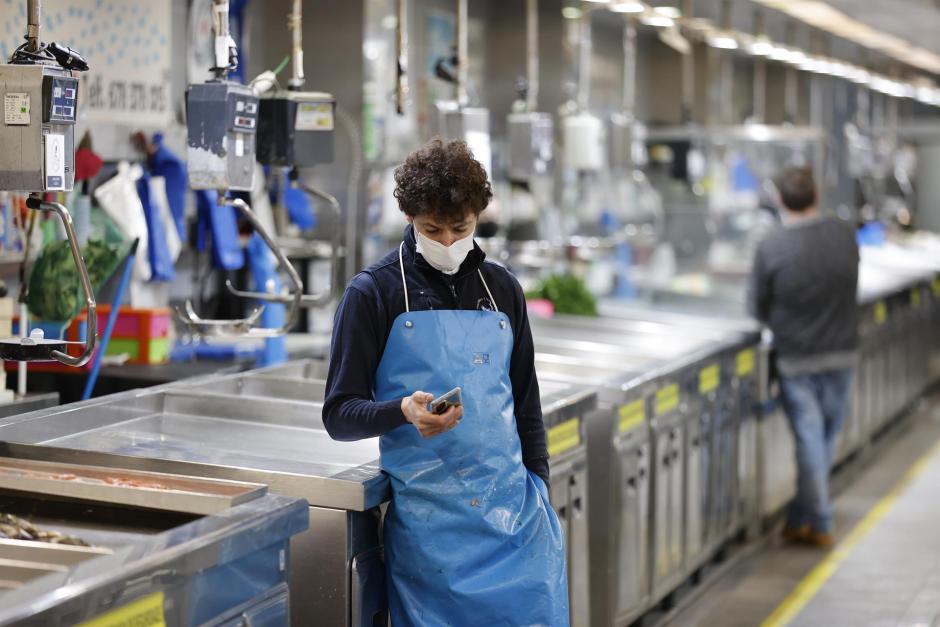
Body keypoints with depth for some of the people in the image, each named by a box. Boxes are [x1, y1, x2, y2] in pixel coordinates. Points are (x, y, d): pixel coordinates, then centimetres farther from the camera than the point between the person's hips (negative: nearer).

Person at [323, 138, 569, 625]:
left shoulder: (502, 289, 12)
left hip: (514, 512, 4)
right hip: (430, 525, -3)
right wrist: (404, 411, -22)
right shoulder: (374, 293, -2)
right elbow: (339, 415, -3)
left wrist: (539, 490, 12)